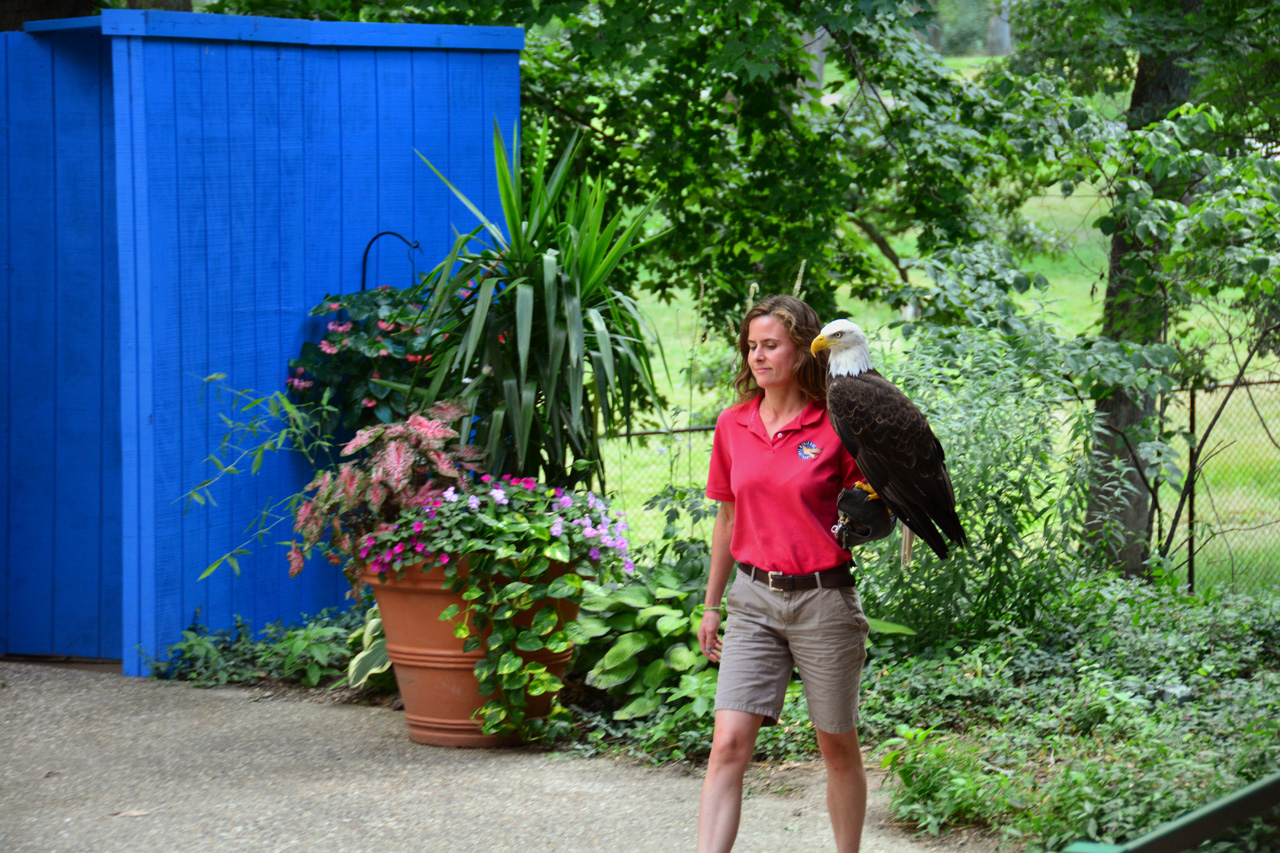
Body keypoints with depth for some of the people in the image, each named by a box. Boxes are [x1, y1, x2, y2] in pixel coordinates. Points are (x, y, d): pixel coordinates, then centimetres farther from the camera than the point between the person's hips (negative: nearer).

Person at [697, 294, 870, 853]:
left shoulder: (834, 427, -6)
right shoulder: (733, 426, 6)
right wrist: (711, 606, 19)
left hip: (823, 598, -3)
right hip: (754, 598, 3)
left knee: (838, 747, 10)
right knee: (729, 742, -10)